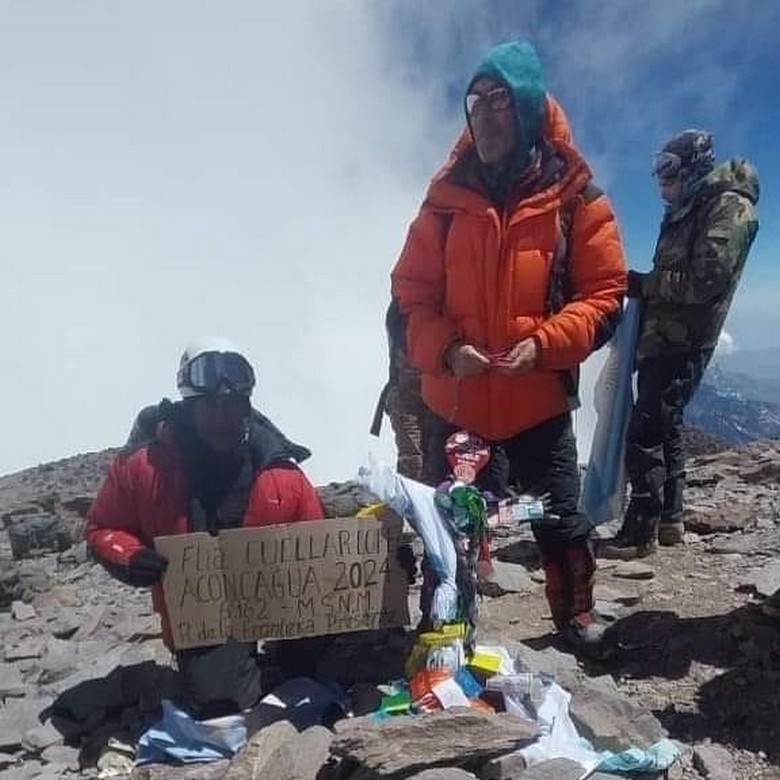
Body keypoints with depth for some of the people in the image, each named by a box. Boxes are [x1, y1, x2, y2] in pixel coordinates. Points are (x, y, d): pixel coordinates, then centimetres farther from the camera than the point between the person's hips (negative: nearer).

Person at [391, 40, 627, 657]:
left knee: (560, 516, 14)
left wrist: (544, 345, -20)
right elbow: (412, 291, 2)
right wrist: (445, 350, -16)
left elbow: (605, 293, -5)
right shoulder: (447, 196, 1)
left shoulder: (574, 196, -5)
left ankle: (577, 613, 39)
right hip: (454, 400, 2)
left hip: (539, 399, -1)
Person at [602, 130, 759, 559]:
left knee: (645, 432, -12)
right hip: (660, 339, 9)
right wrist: (642, 287, 2)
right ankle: (669, 520, 24)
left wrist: (643, 284, -13)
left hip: (682, 343, -9)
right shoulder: (684, 213, 19)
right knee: (664, 428, 13)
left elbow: (706, 279, -20)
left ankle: (642, 530, -5)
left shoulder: (730, 207, -8)